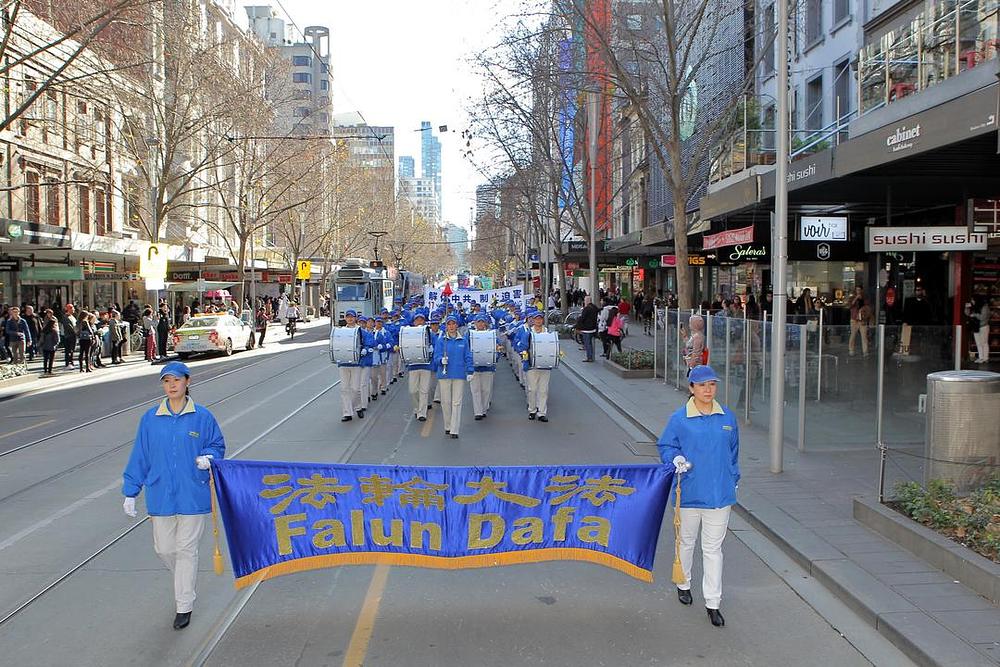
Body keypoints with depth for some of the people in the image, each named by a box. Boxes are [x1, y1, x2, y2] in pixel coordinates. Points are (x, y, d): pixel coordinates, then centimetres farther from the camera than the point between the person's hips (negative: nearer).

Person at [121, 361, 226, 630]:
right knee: (164, 548, 10)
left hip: (193, 494, -2)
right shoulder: (150, 418, 1)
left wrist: (208, 457, -16)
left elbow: (217, 445, 7)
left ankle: (184, 606, 17)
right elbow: (139, 456, 6)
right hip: (160, 495, 2)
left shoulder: (202, 416, -5)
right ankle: (187, 581, 40)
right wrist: (130, 492, 7)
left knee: (187, 549, 4)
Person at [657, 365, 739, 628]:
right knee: (686, 542, 18)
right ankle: (684, 584, 41)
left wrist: (733, 483, 15)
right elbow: (665, 446, 1)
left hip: (719, 494, 1)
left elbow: (733, 452, 12)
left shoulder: (728, 418, 1)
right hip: (689, 492, -1)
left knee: (713, 549, 5)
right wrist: (676, 459, -19)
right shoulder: (679, 419, -8)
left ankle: (712, 603, 13)